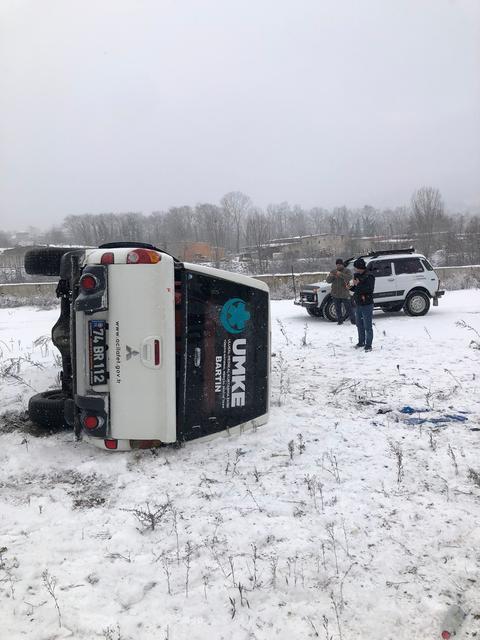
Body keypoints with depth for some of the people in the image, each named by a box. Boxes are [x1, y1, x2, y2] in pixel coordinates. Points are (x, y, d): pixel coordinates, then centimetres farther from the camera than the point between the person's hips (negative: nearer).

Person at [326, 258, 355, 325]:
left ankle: (353, 320, 5)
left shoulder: (347, 271, -1)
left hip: (345, 294, -4)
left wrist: (341, 274, -34)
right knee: (338, 309, 8)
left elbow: (349, 277, -21)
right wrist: (330, 276, -22)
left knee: (349, 308, -2)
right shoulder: (333, 271, 10)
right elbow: (328, 281, 2)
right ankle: (340, 321, 19)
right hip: (335, 294, 4)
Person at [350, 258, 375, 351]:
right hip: (358, 304, 9)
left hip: (367, 305, -9)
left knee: (367, 326, -4)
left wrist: (358, 284, -25)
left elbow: (370, 289, -24)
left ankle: (368, 345, 2)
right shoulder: (357, 275, 12)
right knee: (359, 325, 18)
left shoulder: (369, 276, -14)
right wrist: (351, 287, 3)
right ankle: (361, 342, 30)